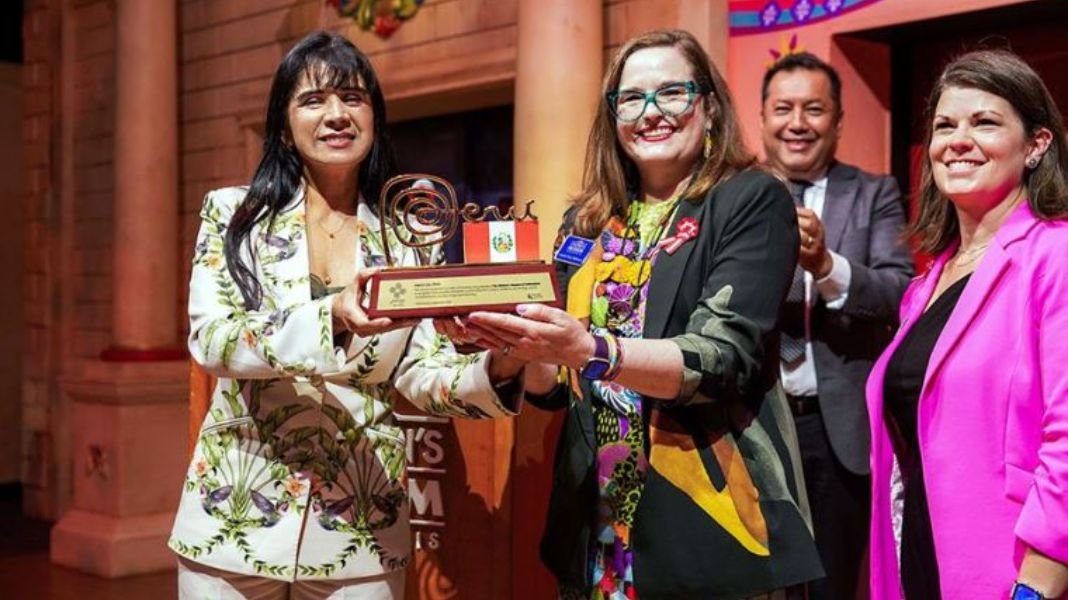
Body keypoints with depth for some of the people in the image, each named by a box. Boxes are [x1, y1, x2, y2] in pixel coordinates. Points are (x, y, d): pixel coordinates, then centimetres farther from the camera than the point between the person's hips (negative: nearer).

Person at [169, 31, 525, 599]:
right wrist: (331, 318, -30)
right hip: (236, 521, -1)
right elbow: (209, 339, -14)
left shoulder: (408, 238, 4)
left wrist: (494, 370, -23)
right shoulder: (232, 213, -1)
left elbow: (419, 373, -2)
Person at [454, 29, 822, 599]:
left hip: (713, 522, -5)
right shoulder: (585, 221, 8)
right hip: (595, 523, 5)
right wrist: (515, 343, -10)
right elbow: (553, 386, 11)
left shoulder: (752, 202, -5)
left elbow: (724, 357, -18)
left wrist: (590, 349, -32)